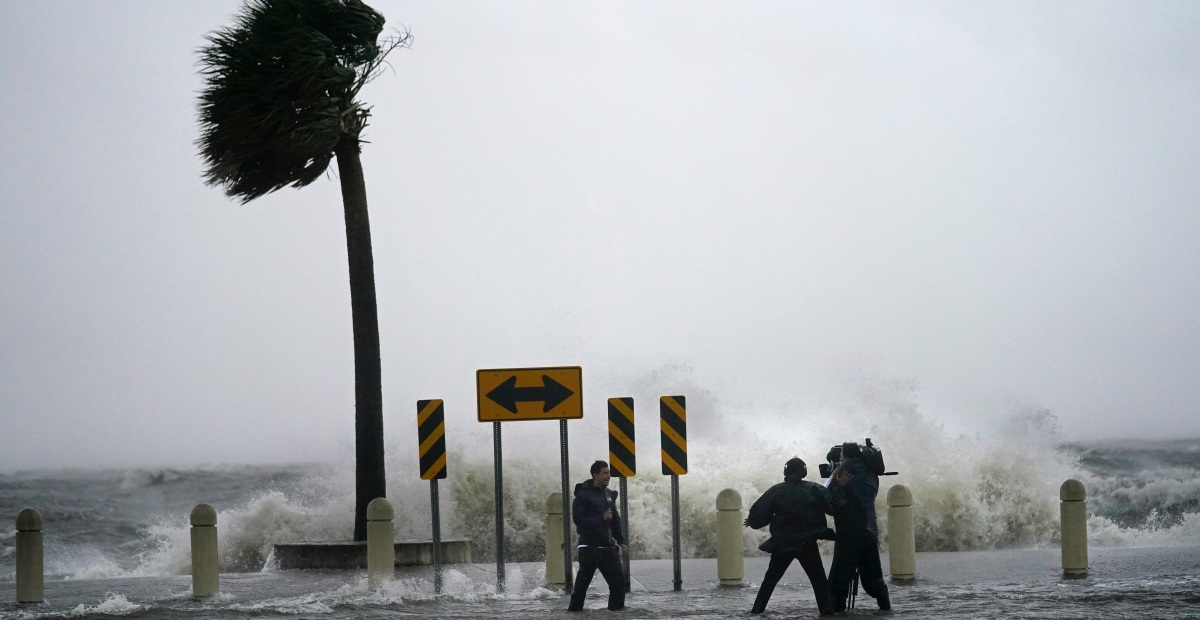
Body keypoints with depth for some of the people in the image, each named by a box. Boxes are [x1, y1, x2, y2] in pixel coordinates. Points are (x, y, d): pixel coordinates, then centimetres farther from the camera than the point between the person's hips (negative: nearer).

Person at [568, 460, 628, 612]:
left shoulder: (609, 494, 12)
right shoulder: (583, 495, -10)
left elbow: (615, 519, 19)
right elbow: (578, 519, -17)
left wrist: (621, 540, 13)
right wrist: (601, 518, -22)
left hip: (608, 546, 7)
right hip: (590, 547, -7)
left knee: (618, 579, 3)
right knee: (583, 580, -4)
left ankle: (617, 607, 12)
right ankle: (575, 608, 5)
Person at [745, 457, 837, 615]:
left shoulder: (776, 491, -5)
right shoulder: (814, 489, -4)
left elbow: (759, 512, -6)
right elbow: (833, 505, -8)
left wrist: (752, 522, 14)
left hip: (783, 543, 1)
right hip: (808, 543, -1)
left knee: (771, 578, 14)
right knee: (818, 578, 8)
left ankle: (758, 608, 12)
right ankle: (827, 608, -4)